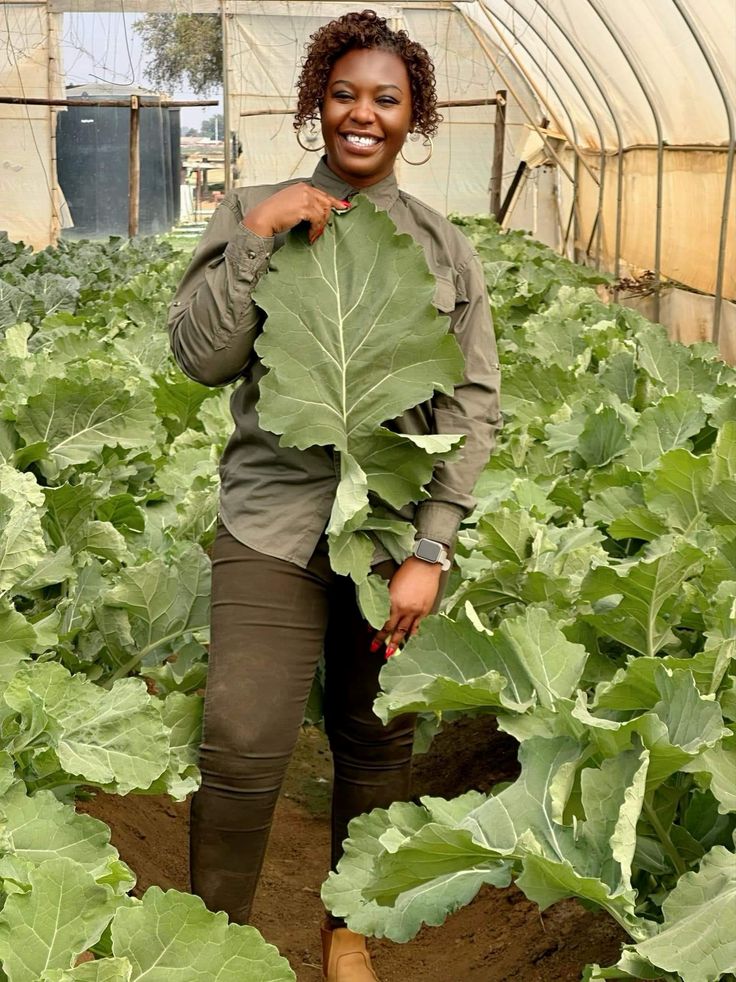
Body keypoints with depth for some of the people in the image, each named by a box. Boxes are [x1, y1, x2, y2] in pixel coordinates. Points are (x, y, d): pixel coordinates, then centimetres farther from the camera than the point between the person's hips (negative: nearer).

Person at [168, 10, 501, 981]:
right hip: (274, 518, -1)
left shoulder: (444, 246, 5)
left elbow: (475, 402, 2)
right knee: (242, 746, -9)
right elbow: (202, 356, -4)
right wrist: (258, 235, -14)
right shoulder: (255, 212, 3)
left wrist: (429, 551, -6)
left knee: (377, 742, 10)